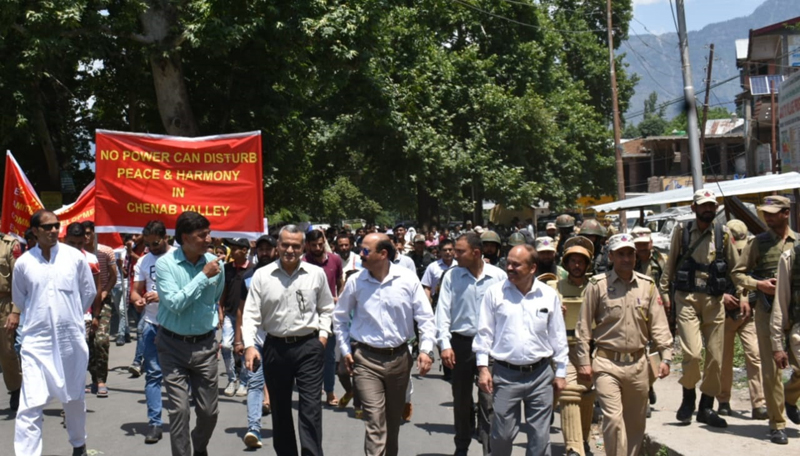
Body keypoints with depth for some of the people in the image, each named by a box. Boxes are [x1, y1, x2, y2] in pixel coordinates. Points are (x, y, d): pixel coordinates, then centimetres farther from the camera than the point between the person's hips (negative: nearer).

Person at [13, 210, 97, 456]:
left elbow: (89, 292, 9)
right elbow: (19, 299, 12)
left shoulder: (75, 257, -2)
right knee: (31, 404, -10)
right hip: (36, 340, -1)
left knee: (75, 398, 16)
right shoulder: (23, 263, -3)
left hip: (71, 338, 1)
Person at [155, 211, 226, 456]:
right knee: (179, 409, -6)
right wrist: (204, 275, -21)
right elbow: (175, 303, -21)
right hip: (174, 346, -3)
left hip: (205, 345, 3)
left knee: (209, 410, 7)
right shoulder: (165, 264, -10)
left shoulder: (215, 263, -1)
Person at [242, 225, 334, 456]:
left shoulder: (316, 274, 1)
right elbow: (251, 313, -2)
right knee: (280, 408, 12)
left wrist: (323, 335, 2)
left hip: (308, 346, -1)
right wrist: (249, 345, -14)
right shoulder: (262, 275, -2)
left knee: (311, 407, -7)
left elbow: (326, 309, 13)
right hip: (275, 347, 1)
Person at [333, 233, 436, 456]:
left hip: (399, 358, 2)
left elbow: (425, 317, -1)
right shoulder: (355, 282, -6)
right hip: (367, 359, -2)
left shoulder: (408, 279, -7)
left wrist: (426, 349, -12)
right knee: (375, 421, -13)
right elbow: (340, 317, 9)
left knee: (394, 420, 16)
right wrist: (345, 350, 5)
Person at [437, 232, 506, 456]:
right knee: (461, 399, 12)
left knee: (489, 401, -4)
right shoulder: (451, 276, -1)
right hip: (461, 343, 2)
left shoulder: (498, 276, -3)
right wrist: (445, 344, -8)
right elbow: (443, 312, -1)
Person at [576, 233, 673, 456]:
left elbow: (658, 324, 10)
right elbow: (584, 326, 0)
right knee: (613, 418, -14)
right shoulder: (598, 285, -3)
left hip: (638, 363, 4)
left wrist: (666, 356, 2)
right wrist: (584, 361, -4)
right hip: (608, 363, -3)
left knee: (636, 422, 11)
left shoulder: (647, 285, 7)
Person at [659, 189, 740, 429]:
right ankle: (688, 398, 10)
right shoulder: (681, 231, 3)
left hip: (715, 300, 3)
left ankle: (706, 407, 18)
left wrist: (743, 297, 5)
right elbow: (670, 264, 9)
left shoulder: (723, 233, 6)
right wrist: (663, 292, 3)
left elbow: (735, 268, 12)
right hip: (687, 299, -2)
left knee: (715, 356, 4)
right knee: (692, 352, -16)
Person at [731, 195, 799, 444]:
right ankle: (777, 424, 8)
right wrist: (758, 284, -11)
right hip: (767, 310, -2)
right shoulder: (757, 243, 3)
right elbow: (737, 273, 4)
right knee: (771, 366, -1)